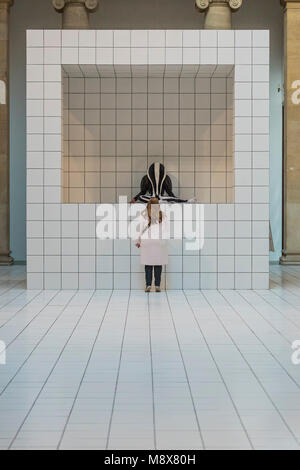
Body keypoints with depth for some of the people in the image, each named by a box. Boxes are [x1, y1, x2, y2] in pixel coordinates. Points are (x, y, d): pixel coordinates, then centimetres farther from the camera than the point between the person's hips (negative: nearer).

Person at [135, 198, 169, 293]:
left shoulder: (144, 215, 0)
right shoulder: (163, 215, 5)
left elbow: (141, 229, 0)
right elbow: (167, 231, 4)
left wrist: (138, 241, 10)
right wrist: (165, 242, 14)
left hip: (147, 242, -1)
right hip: (160, 242, 1)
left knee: (148, 264, 3)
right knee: (158, 264, 3)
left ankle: (148, 285, -3)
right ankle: (157, 286, 0)